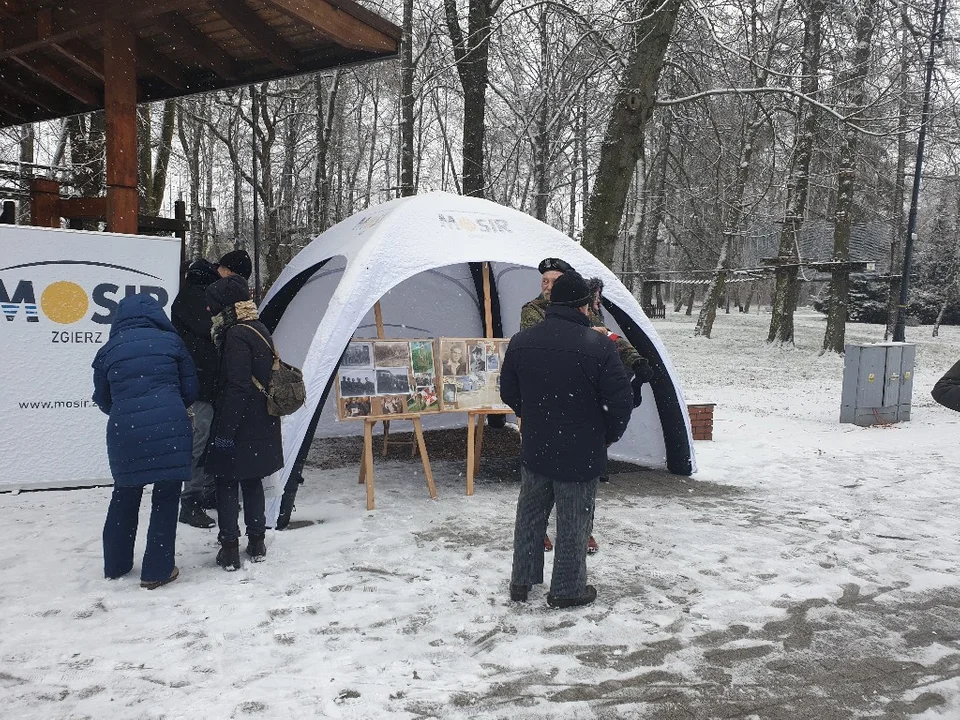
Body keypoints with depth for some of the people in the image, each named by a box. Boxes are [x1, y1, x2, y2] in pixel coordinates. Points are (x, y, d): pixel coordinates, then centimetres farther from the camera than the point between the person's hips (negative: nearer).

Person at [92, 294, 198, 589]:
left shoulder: (107, 351, 8)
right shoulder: (171, 341, 3)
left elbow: (103, 400, 16)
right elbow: (191, 390, 7)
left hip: (124, 433, 3)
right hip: (169, 430, -2)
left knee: (124, 497, 21)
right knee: (166, 499, 8)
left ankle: (116, 565, 32)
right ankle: (157, 570, 11)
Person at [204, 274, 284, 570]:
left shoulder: (237, 335, -18)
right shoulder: (259, 329, 10)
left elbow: (237, 388, -23)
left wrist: (225, 430, -20)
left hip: (241, 426, -9)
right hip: (261, 425, 9)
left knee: (226, 482, 2)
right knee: (252, 480, 17)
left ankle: (230, 548, 5)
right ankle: (256, 542, 22)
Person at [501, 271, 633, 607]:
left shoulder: (521, 341, -3)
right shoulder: (599, 346, -19)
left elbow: (509, 393, 7)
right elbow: (622, 402, -16)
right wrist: (607, 436, 3)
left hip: (534, 450, 4)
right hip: (581, 454, -4)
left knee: (530, 516, 19)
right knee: (573, 524, 10)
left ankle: (521, 581, 31)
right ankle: (568, 589, 24)